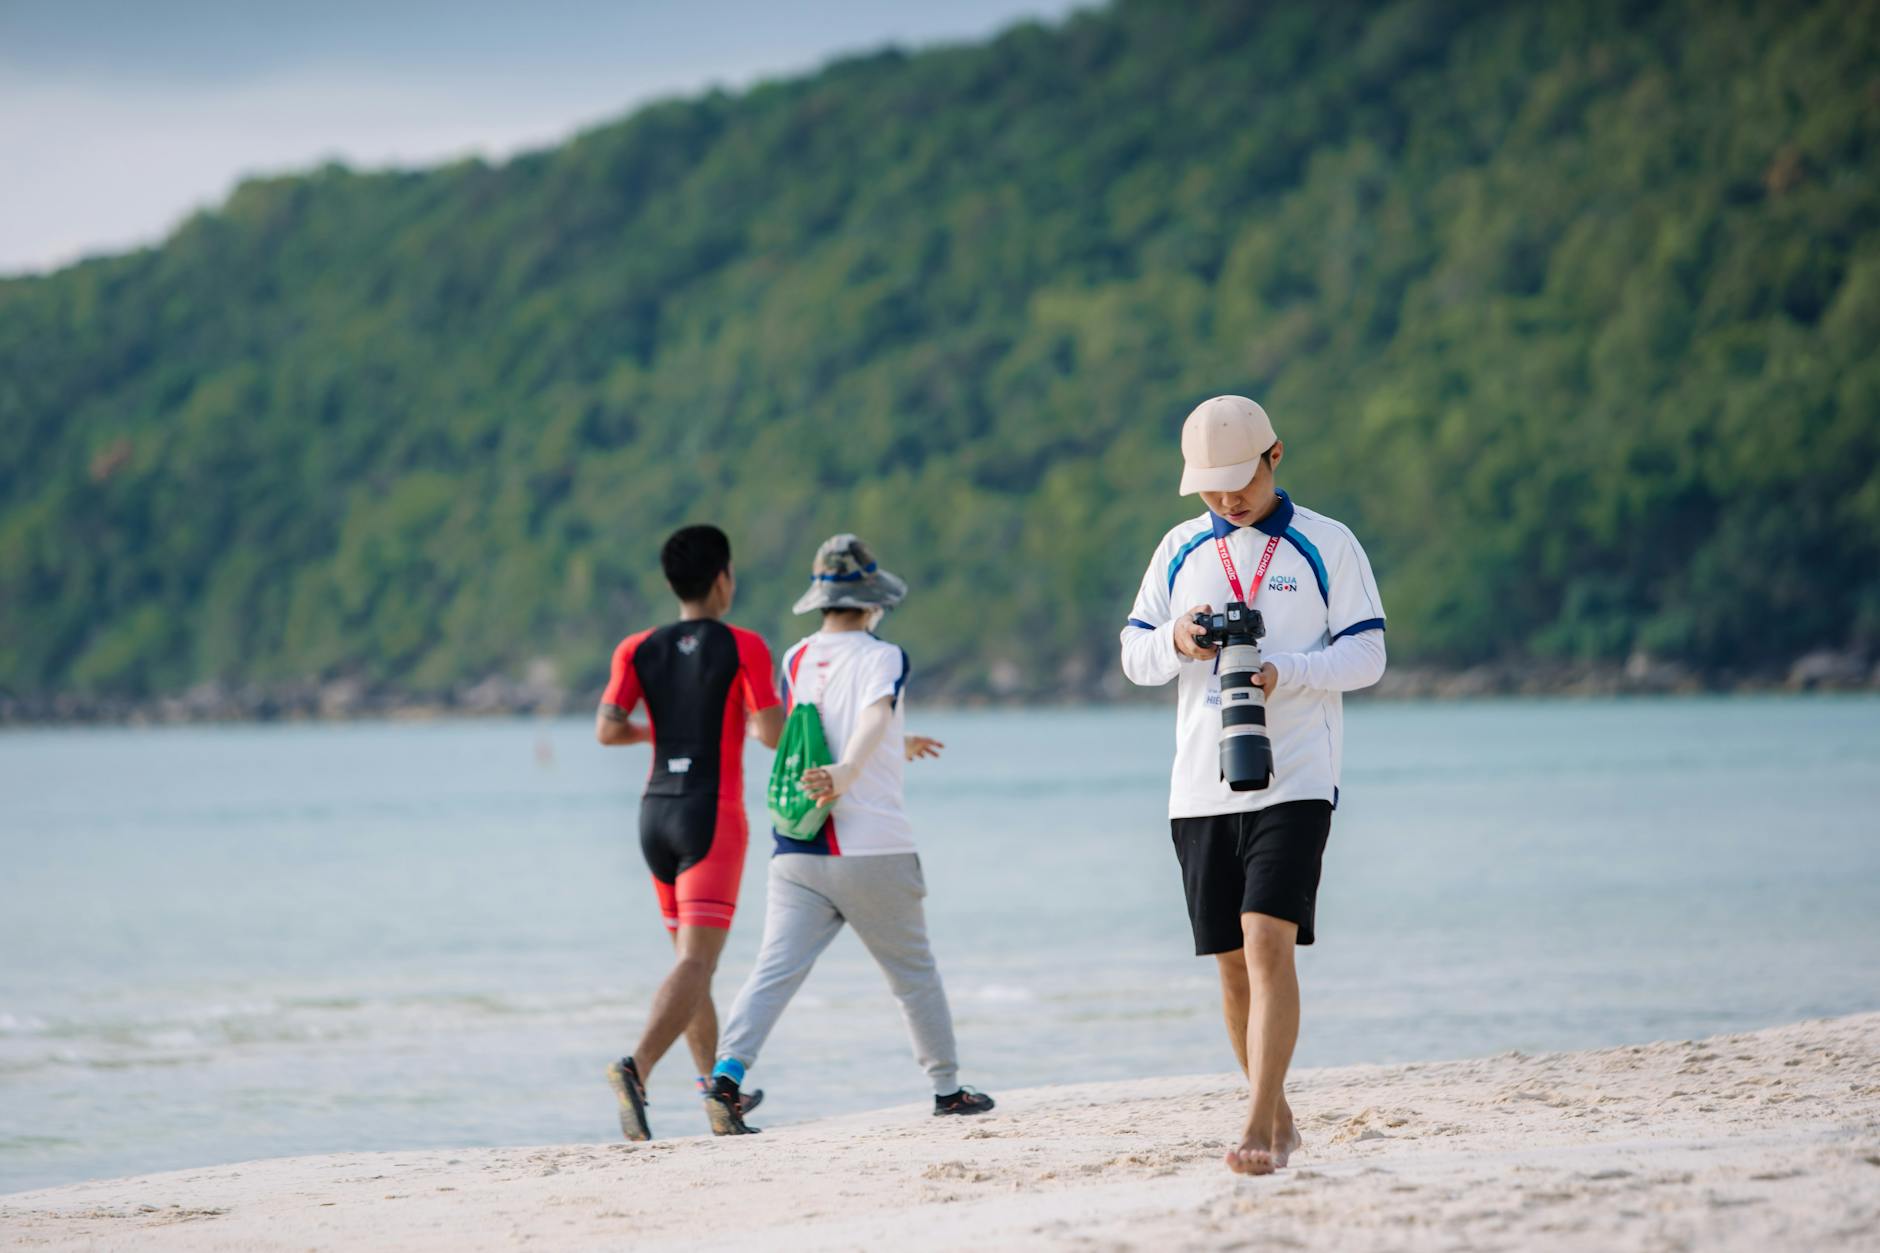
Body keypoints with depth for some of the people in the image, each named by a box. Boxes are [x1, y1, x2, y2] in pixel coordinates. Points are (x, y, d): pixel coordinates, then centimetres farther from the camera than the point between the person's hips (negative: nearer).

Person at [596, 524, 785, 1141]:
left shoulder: (638, 650, 6)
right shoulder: (743, 648, -5)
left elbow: (607, 729, -4)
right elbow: (774, 734, -9)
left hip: (655, 813, 6)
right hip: (714, 816, -5)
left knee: (690, 956, 19)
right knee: (695, 963, -13)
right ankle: (635, 1068, -34)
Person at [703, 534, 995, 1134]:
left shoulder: (795, 662, 12)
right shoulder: (883, 656, -4)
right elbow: (874, 717, -25)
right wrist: (847, 774, -37)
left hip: (798, 853, 3)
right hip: (874, 848, -3)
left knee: (773, 972, -5)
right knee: (914, 973, 14)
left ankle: (727, 1072, -24)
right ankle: (947, 1089, 24)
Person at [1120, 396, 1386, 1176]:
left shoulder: (1326, 546, 1)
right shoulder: (1181, 550, 12)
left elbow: (1366, 654, -2)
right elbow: (1134, 655, 13)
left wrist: (1284, 673, -19)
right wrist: (1176, 643, -10)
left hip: (1294, 784, -4)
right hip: (1200, 789, 5)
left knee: (1268, 942, -18)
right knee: (1233, 962, 8)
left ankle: (1258, 1130, -21)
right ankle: (1276, 1117, 22)